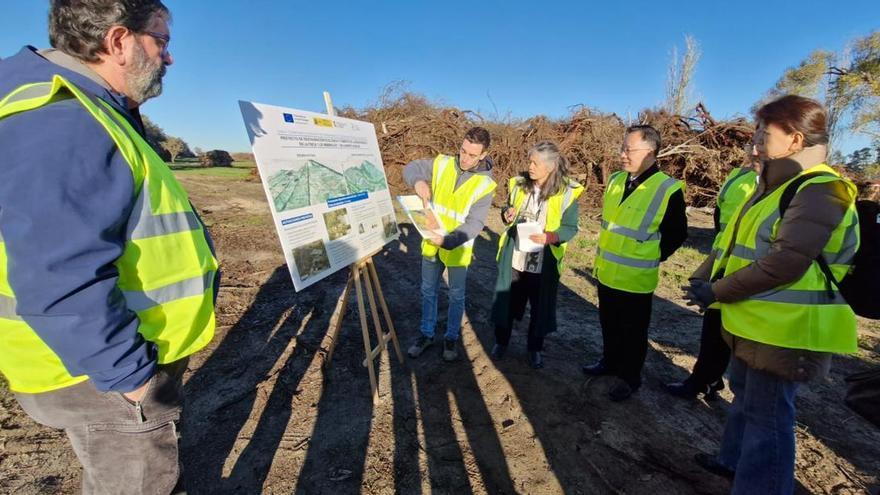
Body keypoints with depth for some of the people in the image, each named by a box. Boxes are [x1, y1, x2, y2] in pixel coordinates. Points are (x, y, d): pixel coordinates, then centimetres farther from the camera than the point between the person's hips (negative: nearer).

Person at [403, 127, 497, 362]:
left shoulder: (485, 185, -16)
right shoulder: (442, 164, -8)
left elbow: (475, 223, -22)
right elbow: (411, 167, -1)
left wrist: (448, 241, -37)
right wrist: (418, 181, -25)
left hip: (458, 249, -3)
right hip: (431, 244, 3)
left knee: (456, 296, 14)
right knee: (428, 292, 16)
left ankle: (451, 338, 35)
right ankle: (426, 334, 36)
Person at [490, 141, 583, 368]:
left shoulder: (567, 192, -11)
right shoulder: (519, 184, 0)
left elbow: (570, 227, -6)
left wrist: (550, 237, -24)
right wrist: (507, 214, -9)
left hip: (544, 263, -3)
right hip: (513, 257, 3)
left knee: (540, 307, 13)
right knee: (506, 301, 14)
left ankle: (535, 349, 35)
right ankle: (501, 341, 36)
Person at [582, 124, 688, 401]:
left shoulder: (668, 190, -16)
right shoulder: (615, 180, 3)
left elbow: (677, 234, -5)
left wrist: (652, 258, -1)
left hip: (635, 278, -6)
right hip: (606, 272, 6)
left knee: (633, 332, 11)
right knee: (609, 324, 21)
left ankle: (630, 377, 30)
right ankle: (610, 362, 42)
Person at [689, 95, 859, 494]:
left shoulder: (819, 192, -18)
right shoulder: (777, 185, 13)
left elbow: (784, 264, -27)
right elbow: (735, 241, 14)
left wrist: (717, 292, -19)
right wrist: (706, 278, 3)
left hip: (784, 329, -10)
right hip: (757, 321, 10)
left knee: (767, 414, 3)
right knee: (744, 393, 25)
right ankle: (735, 460, 45)